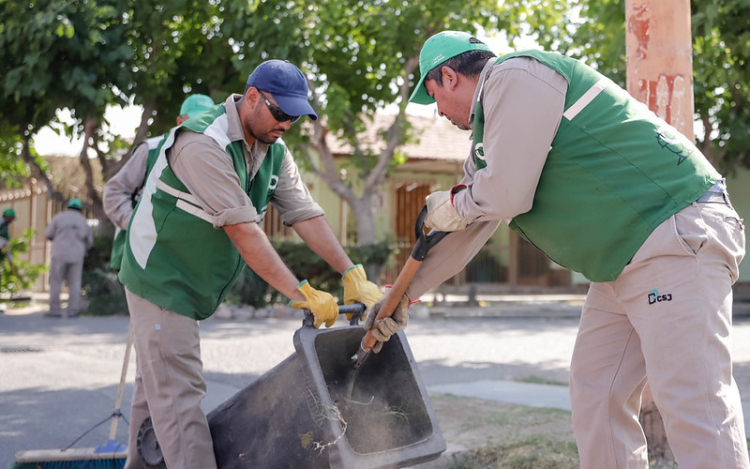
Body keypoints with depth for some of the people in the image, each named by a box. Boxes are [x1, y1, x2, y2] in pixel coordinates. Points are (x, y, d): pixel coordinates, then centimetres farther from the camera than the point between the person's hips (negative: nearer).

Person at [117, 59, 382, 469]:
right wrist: (300, 292, -31)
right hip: (162, 277, -9)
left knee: (156, 386, 17)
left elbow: (306, 214, -4)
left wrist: (353, 275, -15)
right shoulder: (204, 143, -25)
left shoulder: (274, 152, 3)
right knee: (179, 393, -10)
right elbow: (241, 228, -29)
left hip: (195, 285, 9)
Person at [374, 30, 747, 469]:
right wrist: (403, 293, 34)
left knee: (692, 405, -15)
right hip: (623, 262, 11)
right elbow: (473, 226, 29)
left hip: (678, 234, -11)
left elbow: (505, 195, -17)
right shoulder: (494, 119, 22)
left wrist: (452, 203, 6)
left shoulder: (515, 75, -9)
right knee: (596, 396, 10)